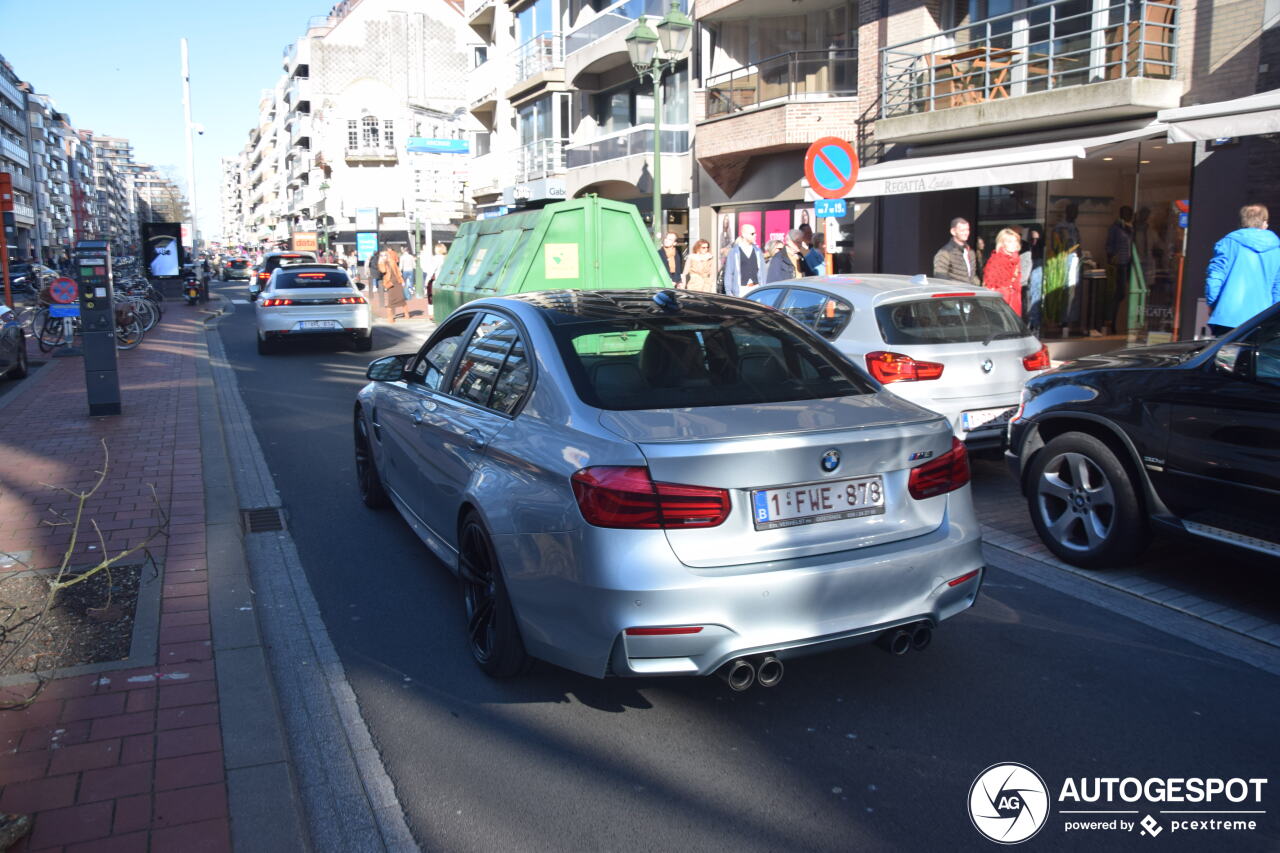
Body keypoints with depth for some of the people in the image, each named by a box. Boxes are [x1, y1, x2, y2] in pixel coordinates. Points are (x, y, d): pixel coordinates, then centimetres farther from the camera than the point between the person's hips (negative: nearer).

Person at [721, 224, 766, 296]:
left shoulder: (758, 251, 12)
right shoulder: (734, 252, 3)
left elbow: (762, 272, 13)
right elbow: (728, 273, 3)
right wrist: (729, 292, -1)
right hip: (741, 290, -3)